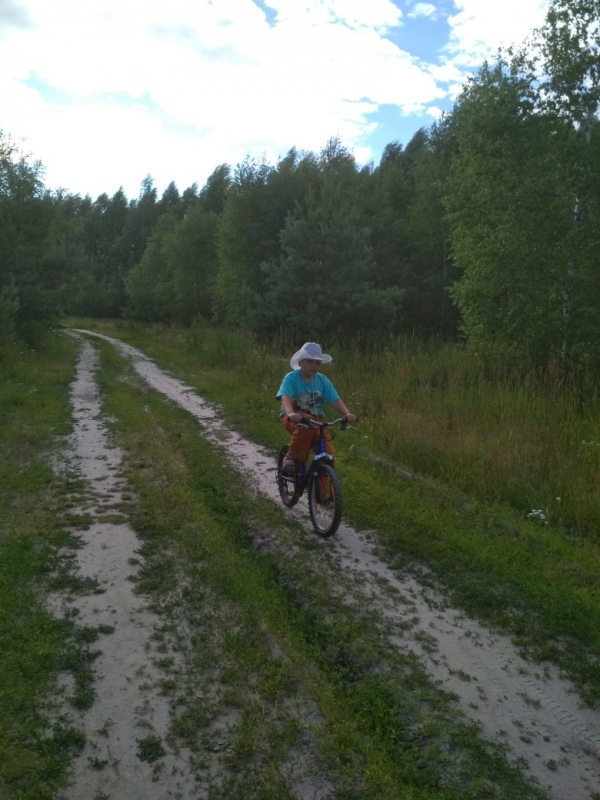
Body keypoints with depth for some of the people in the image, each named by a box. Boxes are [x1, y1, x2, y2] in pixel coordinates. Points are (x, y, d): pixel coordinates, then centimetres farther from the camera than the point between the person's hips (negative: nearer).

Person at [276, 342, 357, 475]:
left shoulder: (323, 380, -1)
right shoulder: (291, 378, -12)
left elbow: (336, 400, -10)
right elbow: (285, 398, -29)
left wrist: (347, 414, -30)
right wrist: (290, 413, -50)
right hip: (294, 419, -3)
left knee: (328, 454, -15)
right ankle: (293, 457, -19)